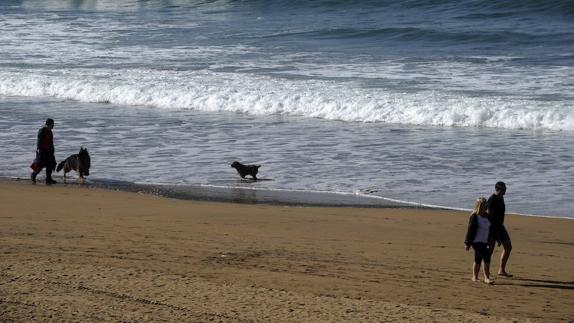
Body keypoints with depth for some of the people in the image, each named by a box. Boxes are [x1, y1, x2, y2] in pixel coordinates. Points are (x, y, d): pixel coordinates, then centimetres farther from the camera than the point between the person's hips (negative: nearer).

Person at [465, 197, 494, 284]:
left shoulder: (486, 216, 10)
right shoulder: (474, 216, -13)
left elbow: (489, 229, 19)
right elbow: (470, 230, -13)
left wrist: (490, 241, 20)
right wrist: (467, 243, -13)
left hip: (484, 242, 8)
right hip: (476, 241, -8)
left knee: (478, 259, 16)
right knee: (486, 256, -19)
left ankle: (475, 277, 26)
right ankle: (487, 278, -17)